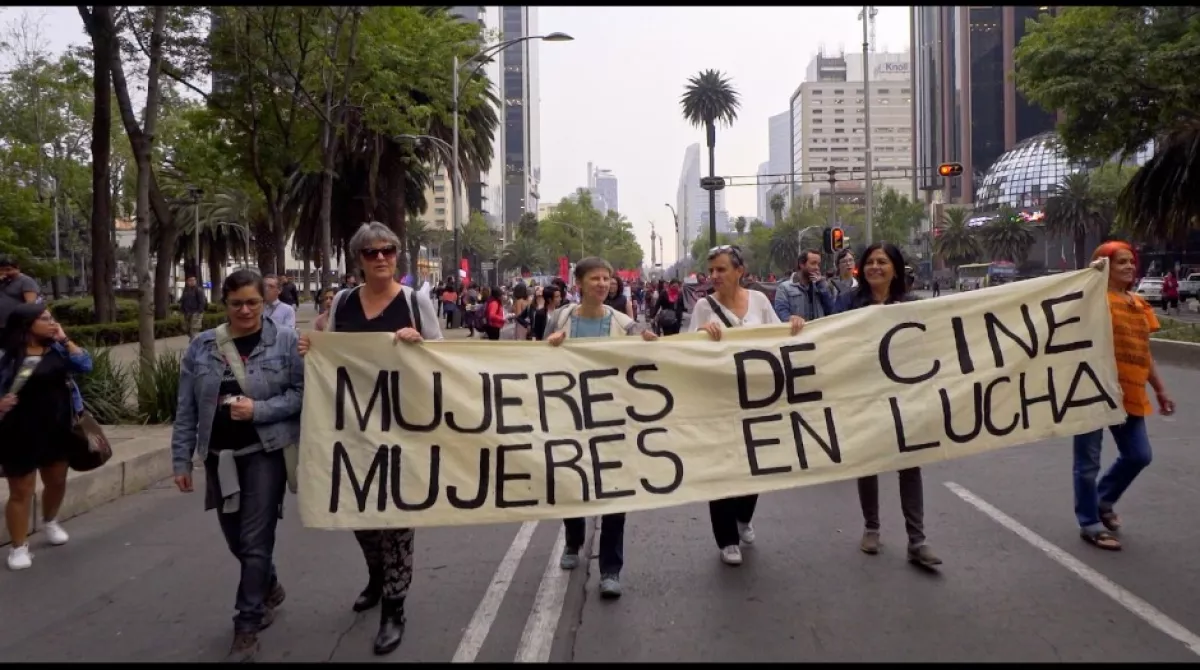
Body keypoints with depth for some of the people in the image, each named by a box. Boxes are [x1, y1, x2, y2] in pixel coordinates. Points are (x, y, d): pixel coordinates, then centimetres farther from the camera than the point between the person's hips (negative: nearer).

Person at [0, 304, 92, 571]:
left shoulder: (56, 349, 4)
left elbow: (85, 365, -4)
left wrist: (65, 339, -8)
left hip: (58, 429, 6)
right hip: (22, 435, -6)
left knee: (57, 481, 21)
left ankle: (50, 522, 48)